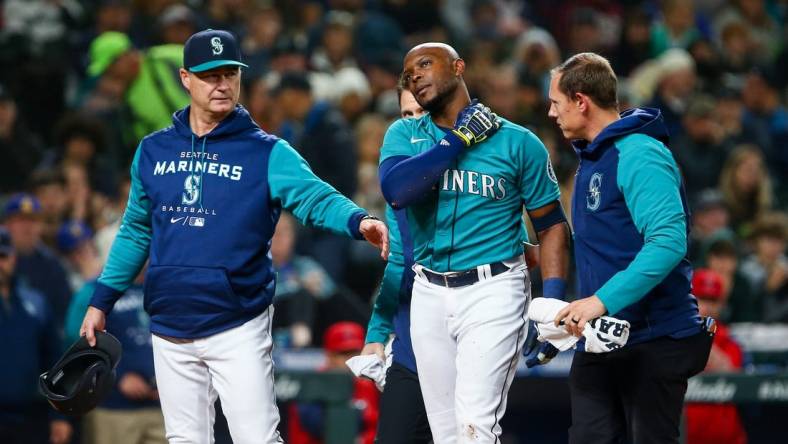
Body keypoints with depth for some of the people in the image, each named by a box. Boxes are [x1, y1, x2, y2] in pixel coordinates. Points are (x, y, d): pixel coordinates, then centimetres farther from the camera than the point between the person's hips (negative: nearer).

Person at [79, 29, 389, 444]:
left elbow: (314, 196, -19)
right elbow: (135, 232, 16)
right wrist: (102, 300, 12)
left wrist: (358, 221, -39)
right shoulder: (153, 151, 8)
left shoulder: (266, 153, -3)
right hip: (170, 331, 4)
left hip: (239, 330, -4)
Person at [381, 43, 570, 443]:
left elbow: (550, 225, 3)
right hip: (429, 294, 4)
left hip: (492, 291, -4)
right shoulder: (403, 135, 6)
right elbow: (395, 189, -16)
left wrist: (553, 303, -8)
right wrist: (460, 140, -13)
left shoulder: (517, 142, -1)